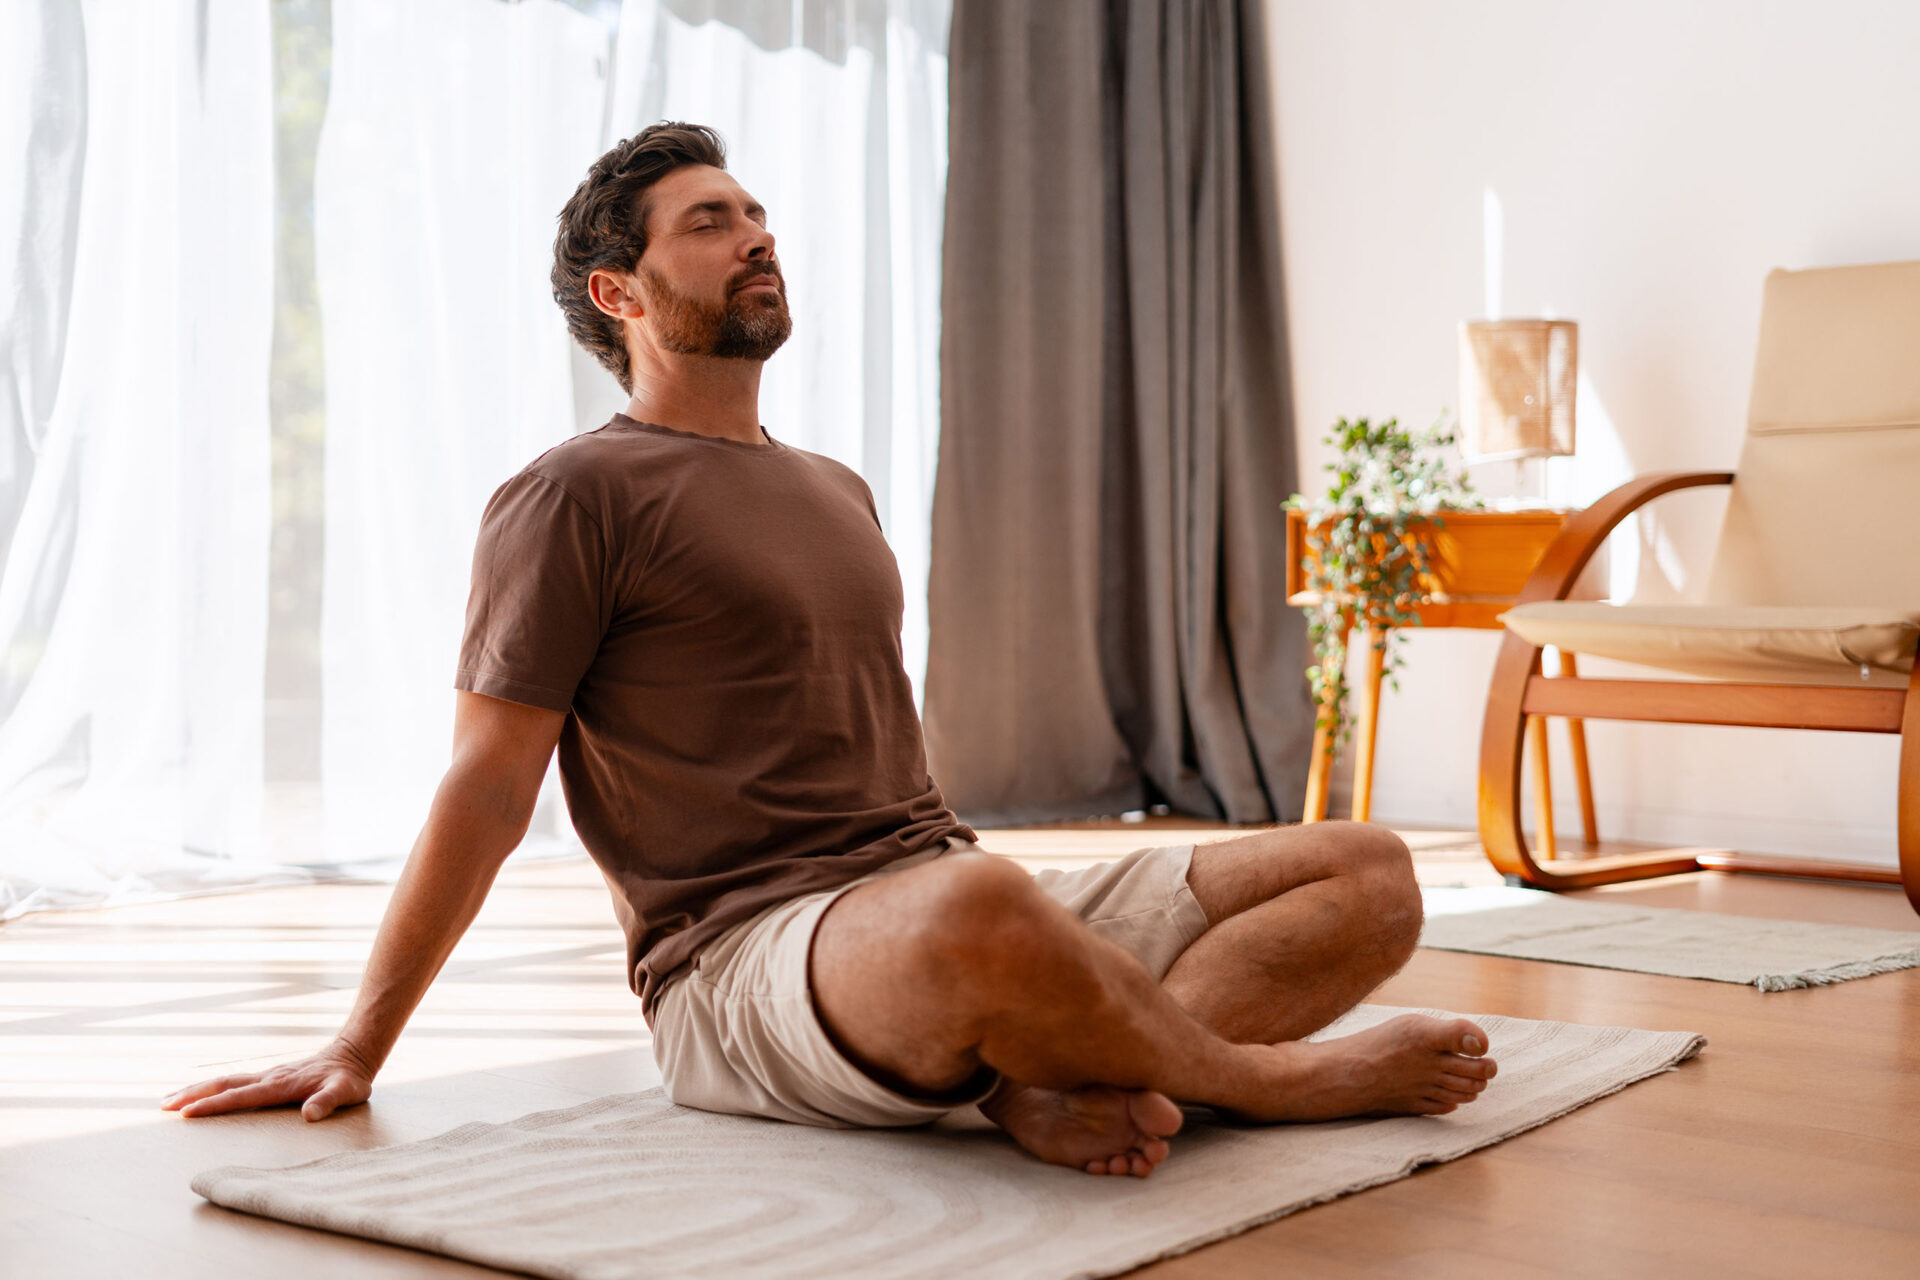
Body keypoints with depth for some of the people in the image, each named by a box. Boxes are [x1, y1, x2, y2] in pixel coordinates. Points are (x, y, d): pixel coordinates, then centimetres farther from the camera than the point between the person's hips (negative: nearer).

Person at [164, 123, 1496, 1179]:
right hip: (742, 951, -7)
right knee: (973, 914, -43)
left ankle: (1060, 1080, -26)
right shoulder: (576, 494, 1)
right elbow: (488, 787, -2)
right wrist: (358, 1048, -5)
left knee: (1371, 875, -5)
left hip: (931, 880, 8)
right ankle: (1262, 1077, -13)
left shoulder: (838, 492, 25)